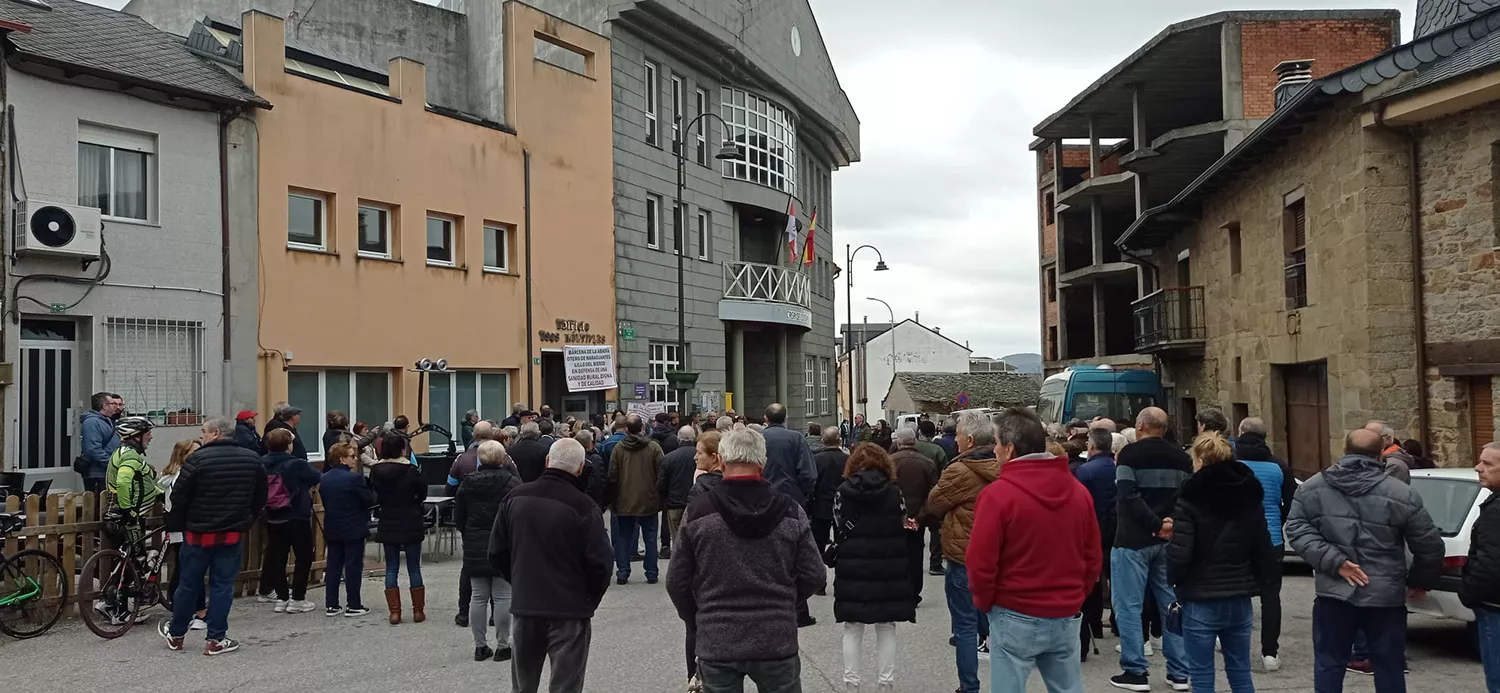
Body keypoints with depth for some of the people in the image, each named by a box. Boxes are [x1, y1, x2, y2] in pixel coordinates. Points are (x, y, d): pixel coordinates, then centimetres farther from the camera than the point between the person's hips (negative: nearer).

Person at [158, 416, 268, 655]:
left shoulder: (197, 459, -13)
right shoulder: (253, 460, 2)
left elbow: (179, 498, -10)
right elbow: (260, 498, 9)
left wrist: (174, 526, 3)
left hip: (198, 534, -2)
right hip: (233, 534, 2)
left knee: (189, 584, 11)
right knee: (223, 585, 7)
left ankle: (175, 634, 28)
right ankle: (216, 639, 6)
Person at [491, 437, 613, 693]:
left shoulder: (515, 497, 0)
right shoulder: (582, 506, -15)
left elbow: (497, 553, 6)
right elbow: (599, 562, -14)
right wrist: (590, 600, 3)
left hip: (524, 606, 4)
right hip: (570, 609, -4)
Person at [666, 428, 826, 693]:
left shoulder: (697, 511, -7)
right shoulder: (790, 511, -4)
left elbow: (677, 581, -2)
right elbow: (814, 576, 0)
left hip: (716, 643, -1)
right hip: (777, 641, 1)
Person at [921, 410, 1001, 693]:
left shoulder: (960, 471, -19)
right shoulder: (1000, 470, 4)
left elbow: (933, 504, -7)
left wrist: (920, 518, 17)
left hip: (963, 557, -7)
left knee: (965, 625, 1)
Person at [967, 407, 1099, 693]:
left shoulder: (998, 493, -16)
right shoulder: (1078, 490, 3)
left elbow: (980, 562, -14)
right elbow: (1093, 557, 9)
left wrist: (984, 602, 2)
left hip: (1016, 618, -5)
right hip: (1067, 616, 5)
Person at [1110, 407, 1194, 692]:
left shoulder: (1130, 453, -8)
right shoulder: (1181, 456, 10)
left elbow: (1128, 496, -19)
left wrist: (1156, 524, -18)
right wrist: (1171, 524, -1)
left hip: (1134, 540, -6)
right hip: (1169, 540, 6)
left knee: (1128, 606, 0)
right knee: (1173, 605, 11)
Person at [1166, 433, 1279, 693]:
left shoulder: (1190, 500, -13)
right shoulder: (1250, 498, 5)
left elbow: (1180, 554, -18)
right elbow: (1264, 550, 5)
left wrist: (1174, 580, 0)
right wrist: (1258, 584, 17)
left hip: (1201, 601, -5)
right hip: (1240, 600, 6)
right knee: (1240, 671, 15)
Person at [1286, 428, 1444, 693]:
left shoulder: (1312, 487, 2)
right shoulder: (1401, 494, -3)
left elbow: (1296, 530, -7)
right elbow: (1430, 547, 1)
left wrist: (1334, 562, -11)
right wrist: (1418, 581, 18)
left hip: (1334, 593, 1)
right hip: (1386, 597, -1)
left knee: (1328, 664, 10)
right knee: (1388, 667, 13)